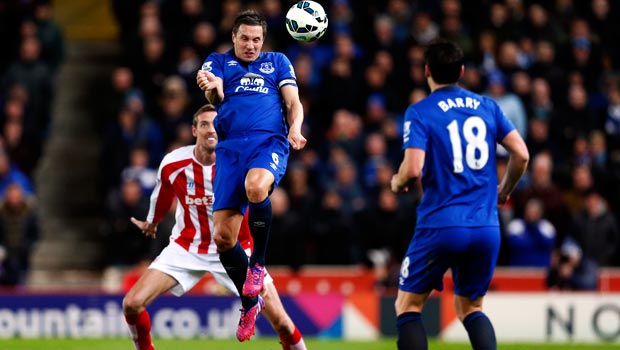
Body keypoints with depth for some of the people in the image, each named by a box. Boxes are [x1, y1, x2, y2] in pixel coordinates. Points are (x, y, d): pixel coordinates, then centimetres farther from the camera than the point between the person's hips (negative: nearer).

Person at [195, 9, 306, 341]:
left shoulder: (277, 62, 19)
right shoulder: (219, 62, 16)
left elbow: (293, 102, 12)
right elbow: (215, 97, -4)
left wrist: (295, 129, -11)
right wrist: (210, 87, -29)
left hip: (270, 142, -2)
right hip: (231, 148, 2)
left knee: (256, 187, -37)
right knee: (223, 236, -6)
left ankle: (258, 263, -15)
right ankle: (250, 303, 15)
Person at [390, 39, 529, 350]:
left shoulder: (420, 112, -5)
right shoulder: (487, 106, 9)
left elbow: (413, 169, -16)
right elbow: (521, 154, 4)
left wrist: (397, 183, 7)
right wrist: (504, 191, 21)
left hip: (441, 225, -4)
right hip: (487, 228, 4)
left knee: (408, 305, 10)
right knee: (470, 308, 19)